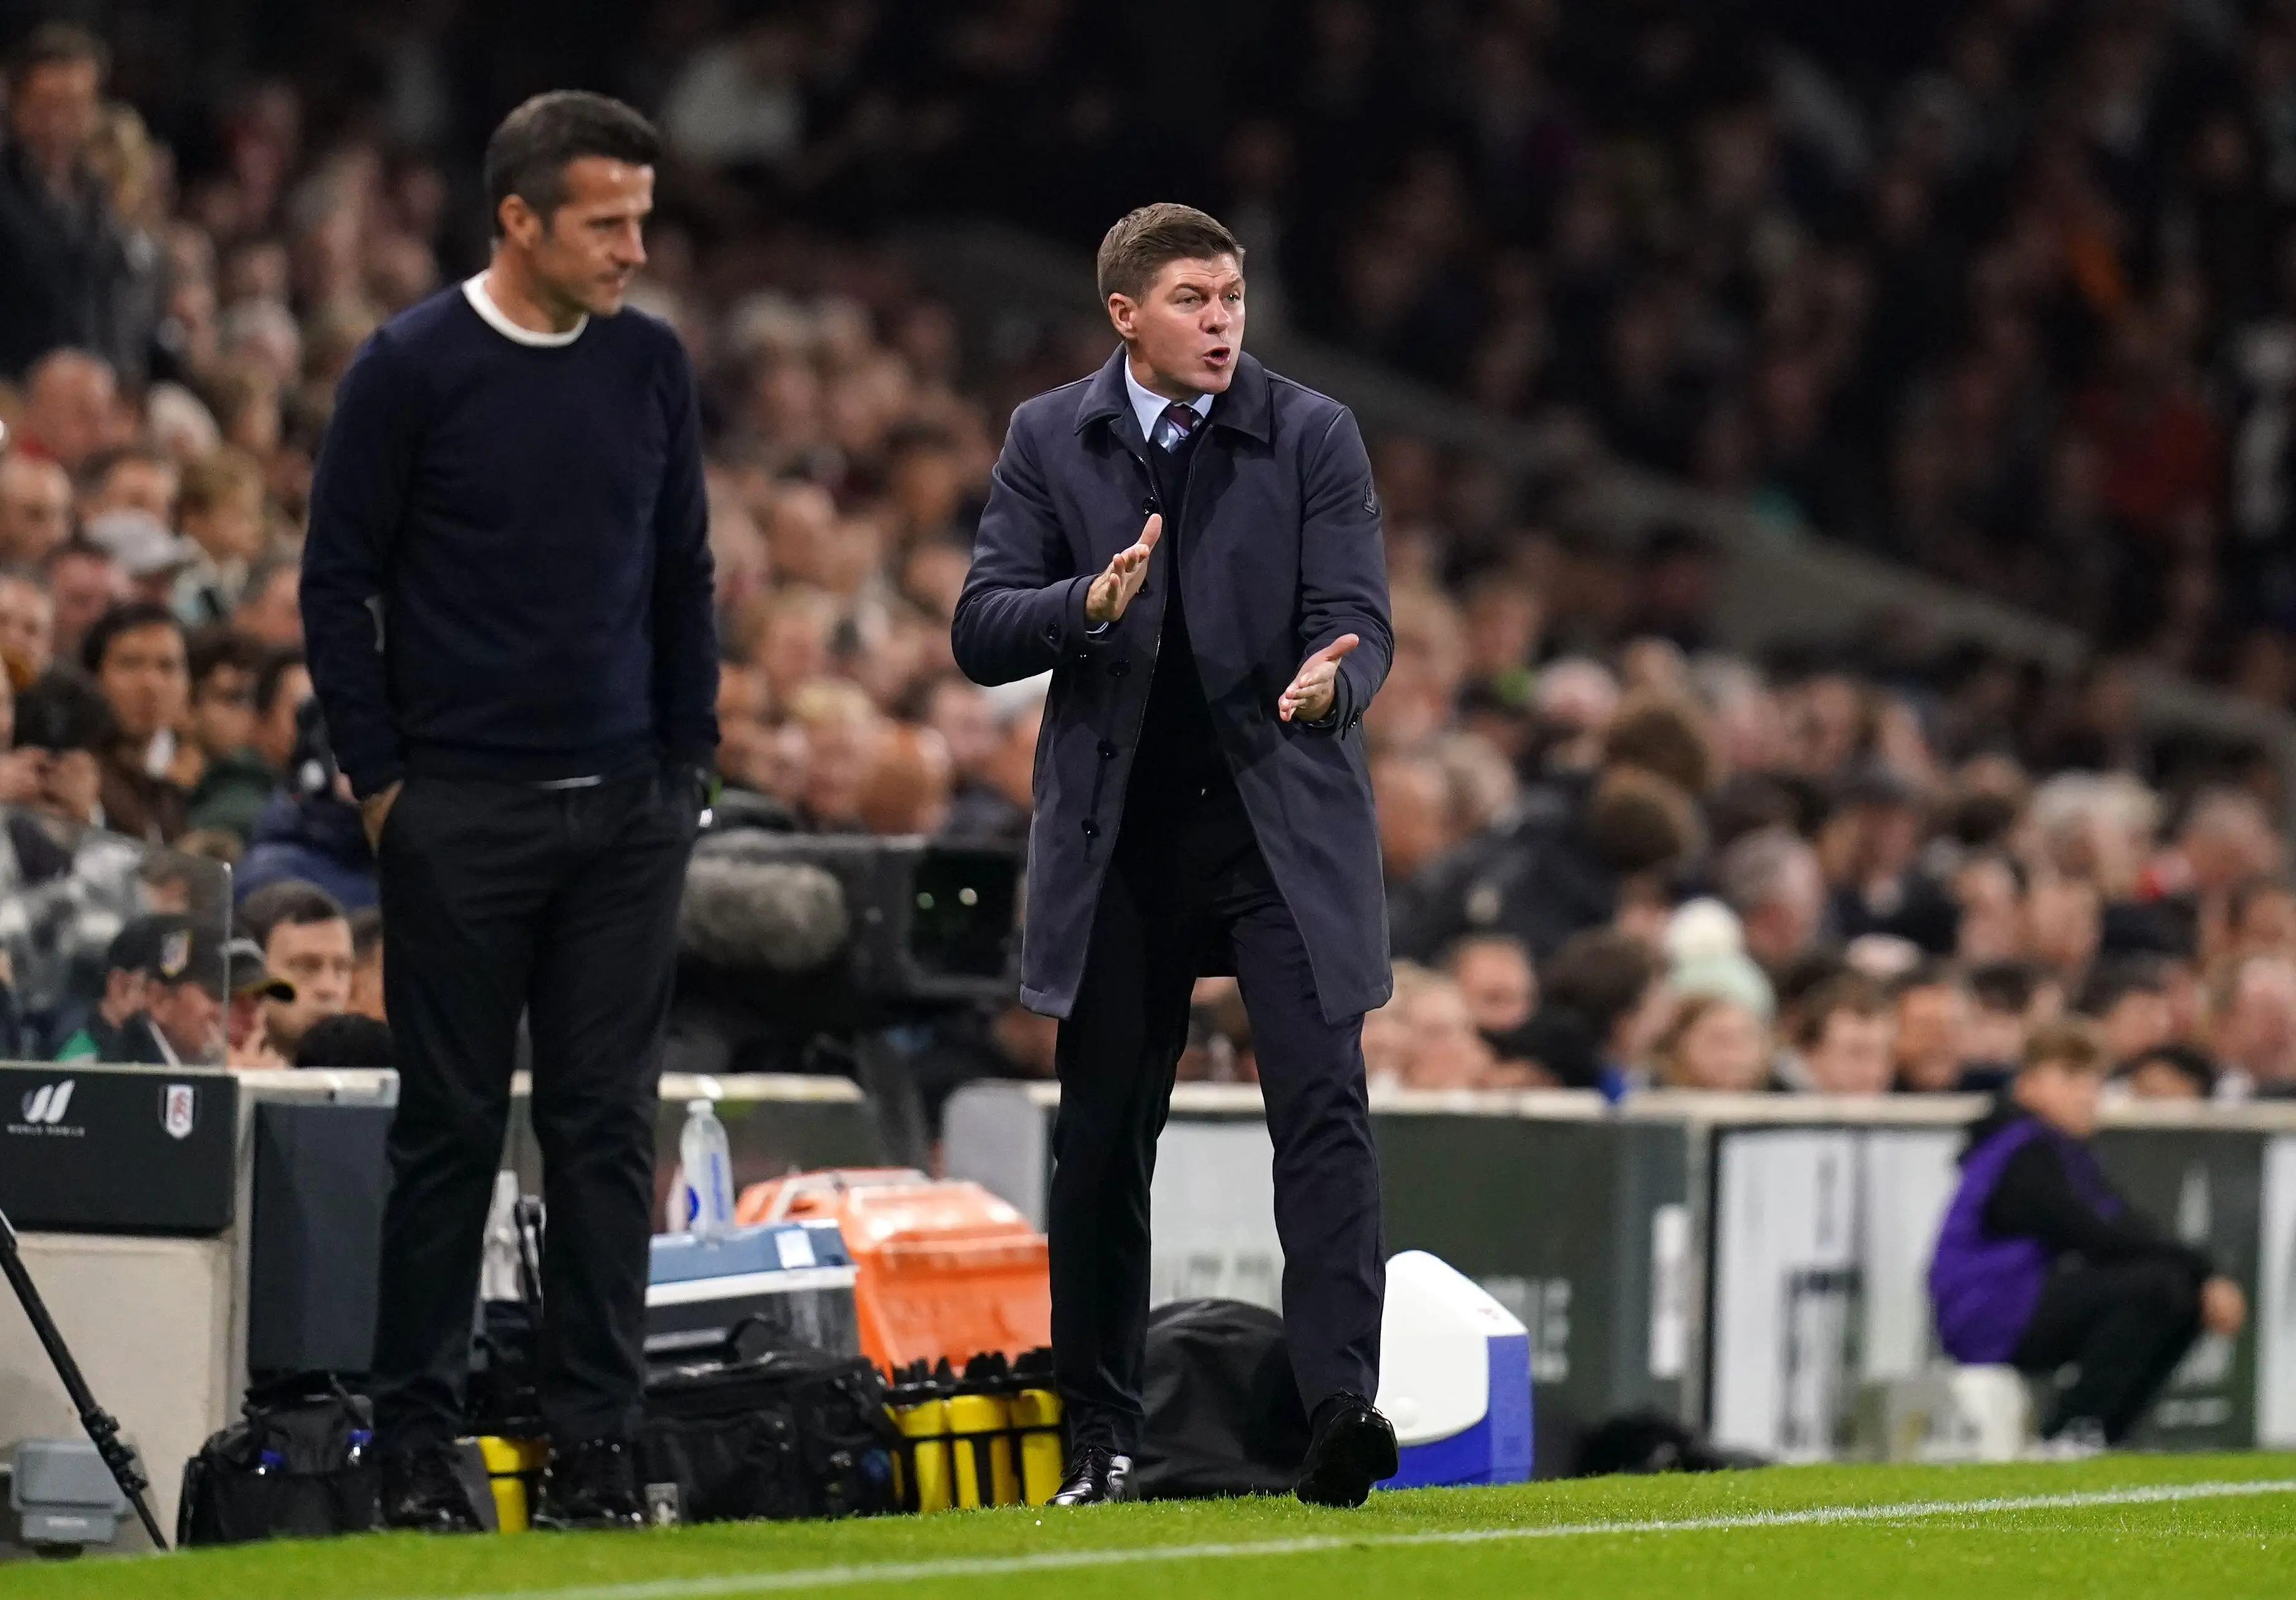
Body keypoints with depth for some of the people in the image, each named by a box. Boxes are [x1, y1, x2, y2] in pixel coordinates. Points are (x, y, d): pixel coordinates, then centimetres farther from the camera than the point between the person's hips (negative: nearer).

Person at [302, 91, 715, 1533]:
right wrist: (380, 778, -4)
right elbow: (339, 580, -2)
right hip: (462, 813, -4)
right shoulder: (412, 369, -6)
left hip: (626, 816, 4)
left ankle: (595, 1448, 6)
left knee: (609, 1130, 2)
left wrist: (689, 763, 9)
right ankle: (419, 1450, 8)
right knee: (452, 1130, 1)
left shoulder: (652, 365, 7)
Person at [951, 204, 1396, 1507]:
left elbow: (1359, 618, -7)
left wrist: (1329, 679, -31)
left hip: (1283, 823, -2)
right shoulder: (1050, 442, 4)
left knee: (1324, 1105, -15)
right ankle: (1102, 1435, 17)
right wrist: (1090, 604, -20)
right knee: (1103, 1136, 7)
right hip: (1119, 835, 2)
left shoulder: (1312, 435, -1)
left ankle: (1343, 1409, -21)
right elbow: (980, 636, 0)